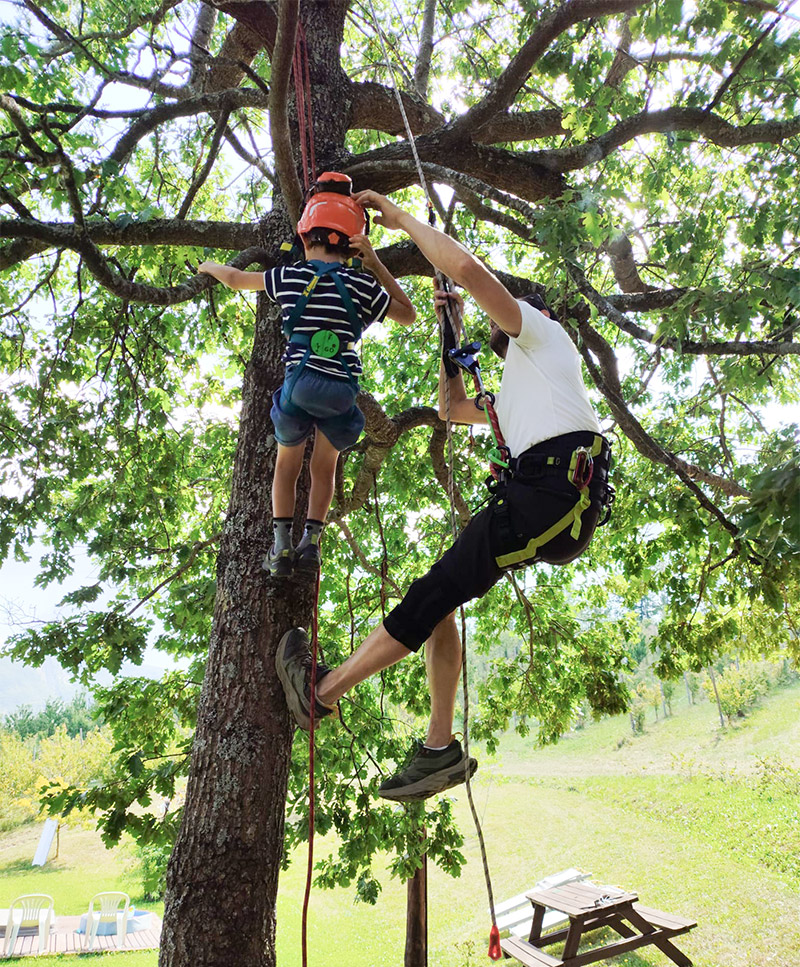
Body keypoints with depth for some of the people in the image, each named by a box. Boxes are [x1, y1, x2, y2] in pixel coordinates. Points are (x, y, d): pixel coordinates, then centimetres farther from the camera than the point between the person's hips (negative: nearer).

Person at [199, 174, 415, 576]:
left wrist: (206, 266, 45)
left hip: (297, 386, 1)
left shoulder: (288, 277, 5)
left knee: (287, 462, 22)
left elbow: (235, 278, 23)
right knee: (324, 466, 22)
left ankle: (281, 543, 13)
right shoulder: (361, 284, -1)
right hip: (341, 392, 0)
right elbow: (408, 315, 15)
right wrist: (376, 264, 11)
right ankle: (311, 540, 10)